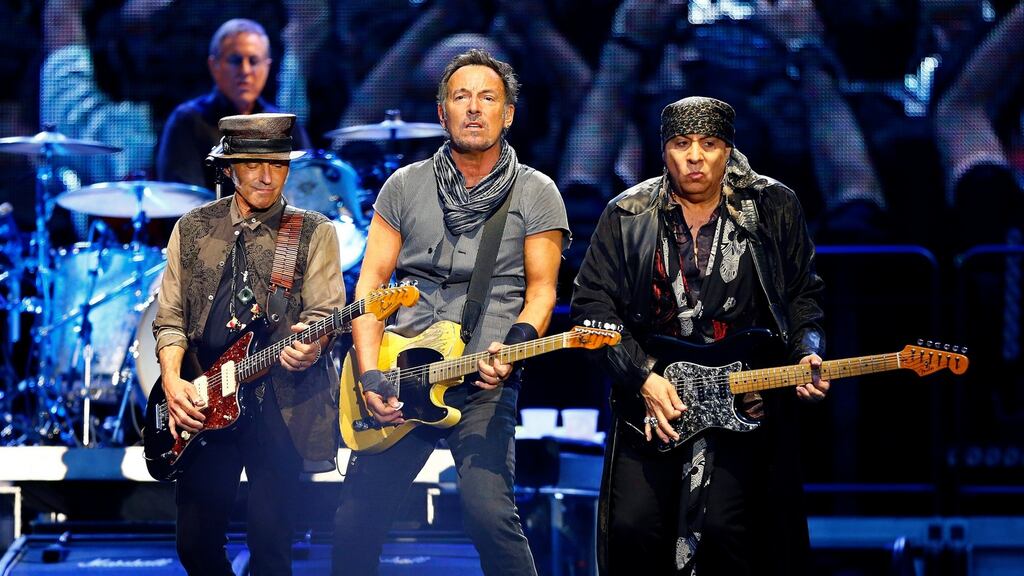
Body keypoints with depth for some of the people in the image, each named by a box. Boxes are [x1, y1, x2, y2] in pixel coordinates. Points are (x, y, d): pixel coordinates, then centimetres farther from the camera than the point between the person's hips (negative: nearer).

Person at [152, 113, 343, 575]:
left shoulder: (314, 233, 5)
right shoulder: (192, 230, 12)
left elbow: (325, 310, -3)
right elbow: (170, 318, 11)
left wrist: (311, 344, -27)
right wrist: (172, 381, -6)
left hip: (280, 404, -3)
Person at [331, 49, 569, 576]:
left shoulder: (535, 194, 5)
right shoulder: (404, 187, 11)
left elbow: (541, 290, 1)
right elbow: (372, 281, 6)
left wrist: (514, 345, -20)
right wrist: (370, 375, -6)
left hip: (485, 383, -3)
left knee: (488, 512, -21)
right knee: (356, 521, 3)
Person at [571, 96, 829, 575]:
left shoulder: (773, 207, 4)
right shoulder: (627, 217, 2)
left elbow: (803, 295, 12)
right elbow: (592, 302, 0)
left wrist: (806, 354, -5)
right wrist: (642, 377, -9)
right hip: (651, 391, 1)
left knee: (722, 525, -20)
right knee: (633, 527, -11)